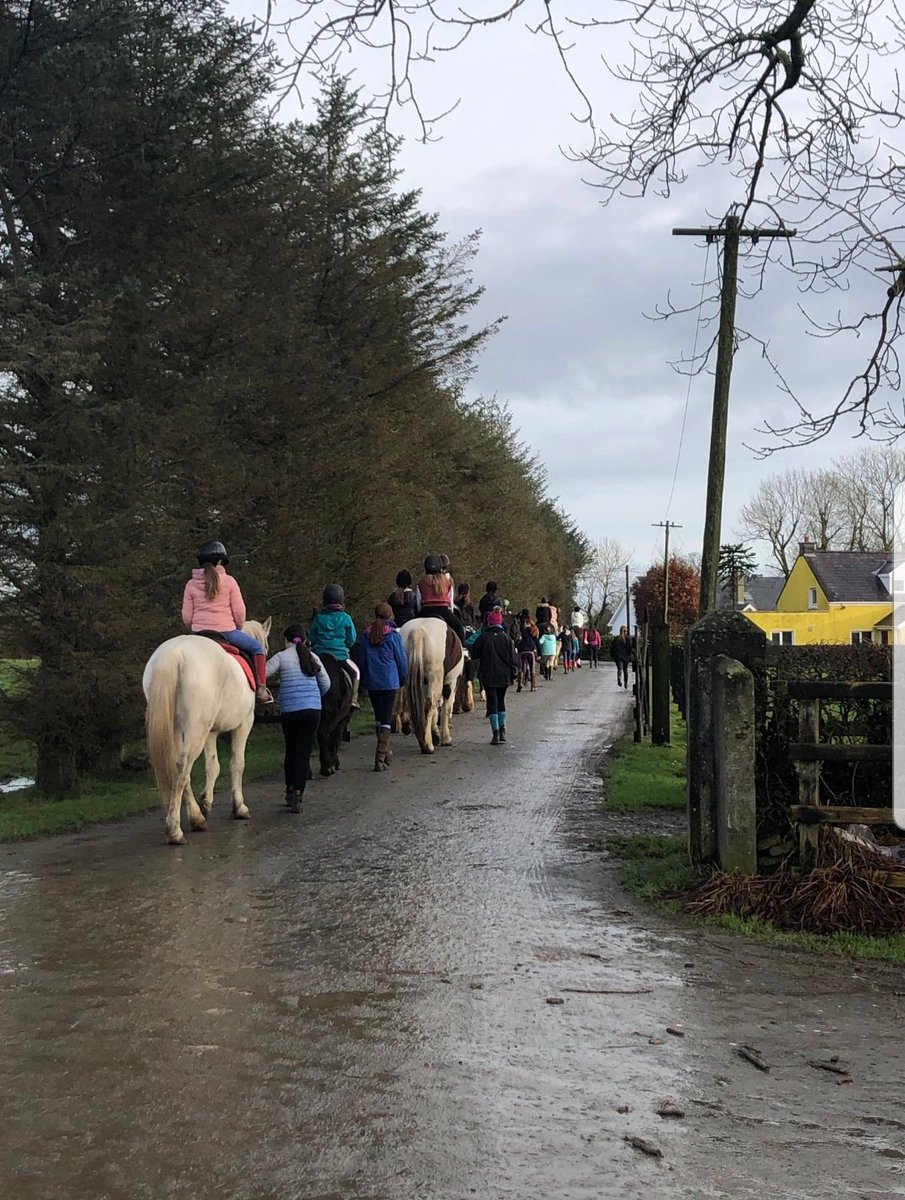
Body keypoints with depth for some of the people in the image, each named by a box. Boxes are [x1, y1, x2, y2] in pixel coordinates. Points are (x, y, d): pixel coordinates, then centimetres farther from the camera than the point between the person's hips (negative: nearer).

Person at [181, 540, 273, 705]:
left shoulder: (191, 585, 3)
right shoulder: (228, 581, -3)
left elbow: (186, 617, 2)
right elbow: (239, 611, -4)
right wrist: (238, 629, 14)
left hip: (198, 633, 3)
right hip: (226, 631, -2)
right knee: (256, 647, 18)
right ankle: (260, 690, 11)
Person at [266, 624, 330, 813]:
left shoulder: (281, 657, -1)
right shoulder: (312, 657, 9)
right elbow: (326, 684, 11)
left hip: (289, 710, -1)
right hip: (313, 709, 1)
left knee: (291, 751, 14)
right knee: (304, 752, -1)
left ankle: (290, 790, 21)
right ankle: (297, 793, -14)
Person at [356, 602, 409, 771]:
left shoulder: (365, 634, 3)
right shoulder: (392, 634, -7)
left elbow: (361, 658, 9)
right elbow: (401, 659, -3)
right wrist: (403, 678, 12)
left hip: (371, 682, 4)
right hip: (389, 681, -4)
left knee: (378, 716, 18)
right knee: (386, 718, -4)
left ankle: (385, 752, 29)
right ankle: (380, 757, -12)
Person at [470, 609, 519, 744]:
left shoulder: (484, 637, -6)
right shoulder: (506, 637, -1)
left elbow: (475, 653, 1)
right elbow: (512, 657, 0)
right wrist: (514, 674, 7)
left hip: (488, 675, -3)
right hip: (503, 675, 3)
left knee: (492, 702, -2)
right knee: (501, 701, 19)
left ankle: (496, 733, -11)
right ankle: (502, 730, 19)